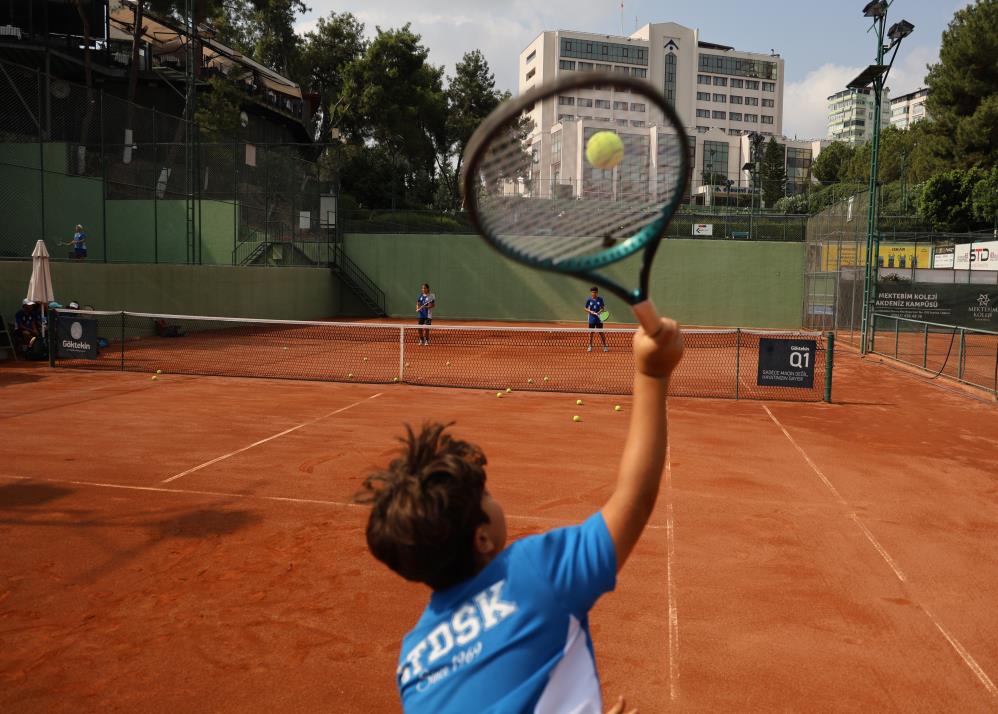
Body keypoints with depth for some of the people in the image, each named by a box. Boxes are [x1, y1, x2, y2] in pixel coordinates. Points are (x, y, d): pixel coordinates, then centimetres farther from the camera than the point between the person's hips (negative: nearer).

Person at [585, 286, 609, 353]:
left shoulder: (600, 299, -2)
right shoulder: (589, 300, -3)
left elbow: (603, 308, 5)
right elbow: (586, 309, 4)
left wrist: (600, 311, -14)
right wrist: (590, 311, -14)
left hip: (599, 318, 0)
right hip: (592, 319, 0)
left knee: (601, 332, 3)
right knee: (591, 332, 5)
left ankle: (605, 346, 12)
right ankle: (590, 346, 16)